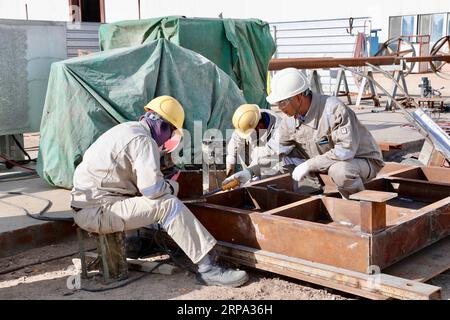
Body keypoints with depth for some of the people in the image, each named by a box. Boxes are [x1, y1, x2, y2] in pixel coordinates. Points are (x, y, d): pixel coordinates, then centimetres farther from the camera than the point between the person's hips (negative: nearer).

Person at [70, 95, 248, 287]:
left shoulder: (126, 130, 16)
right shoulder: (143, 140, -14)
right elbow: (153, 188, -22)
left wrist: (165, 186, 10)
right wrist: (172, 186, -1)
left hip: (87, 203, 10)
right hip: (97, 211, -10)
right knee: (169, 205, -17)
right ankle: (207, 270, -17)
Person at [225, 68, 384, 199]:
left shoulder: (334, 109, -29)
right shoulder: (290, 119, -6)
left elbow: (346, 150, -35)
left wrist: (309, 165, -31)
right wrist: (249, 171, -8)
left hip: (364, 161, -7)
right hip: (327, 163, 7)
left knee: (339, 169, -39)